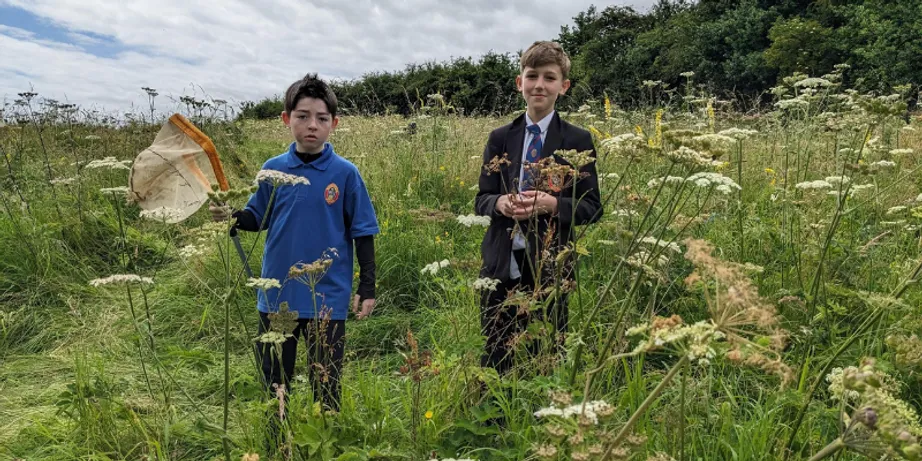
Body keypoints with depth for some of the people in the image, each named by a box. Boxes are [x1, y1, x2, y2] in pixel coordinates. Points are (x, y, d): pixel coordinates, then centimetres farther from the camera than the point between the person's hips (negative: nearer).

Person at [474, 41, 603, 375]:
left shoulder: (578, 141, 0)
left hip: (549, 268, -2)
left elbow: (592, 207, -2)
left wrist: (551, 204, -21)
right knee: (494, 358, 10)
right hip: (501, 264, 2)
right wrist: (501, 203, -16)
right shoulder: (500, 139, 8)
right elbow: (481, 200, 7)